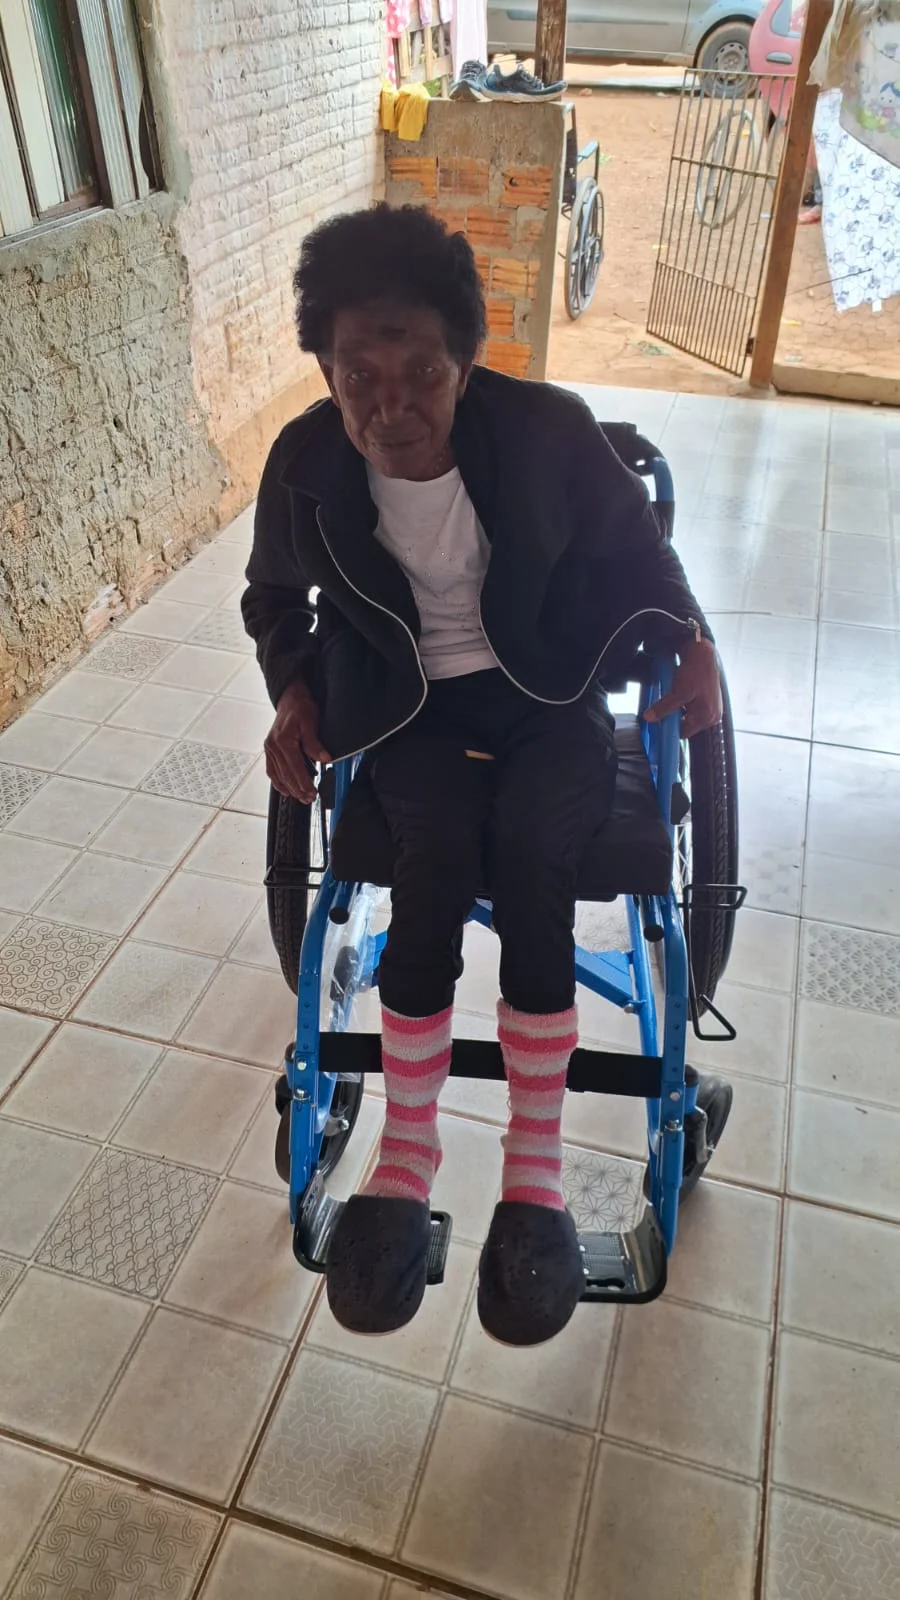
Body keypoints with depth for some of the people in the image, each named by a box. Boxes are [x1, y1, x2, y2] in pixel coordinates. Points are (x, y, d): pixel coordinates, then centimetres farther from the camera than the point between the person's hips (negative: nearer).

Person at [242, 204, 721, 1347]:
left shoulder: (548, 430, -15)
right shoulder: (306, 462, -11)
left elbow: (632, 548, 3)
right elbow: (275, 595, 9)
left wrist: (691, 641, -10)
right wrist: (294, 689, -7)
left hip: (547, 695, 0)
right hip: (409, 705, 1)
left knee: (528, 849, -28)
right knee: (436, 851, -28)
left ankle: (535, 1170, -14)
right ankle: (407, 1150, -12)